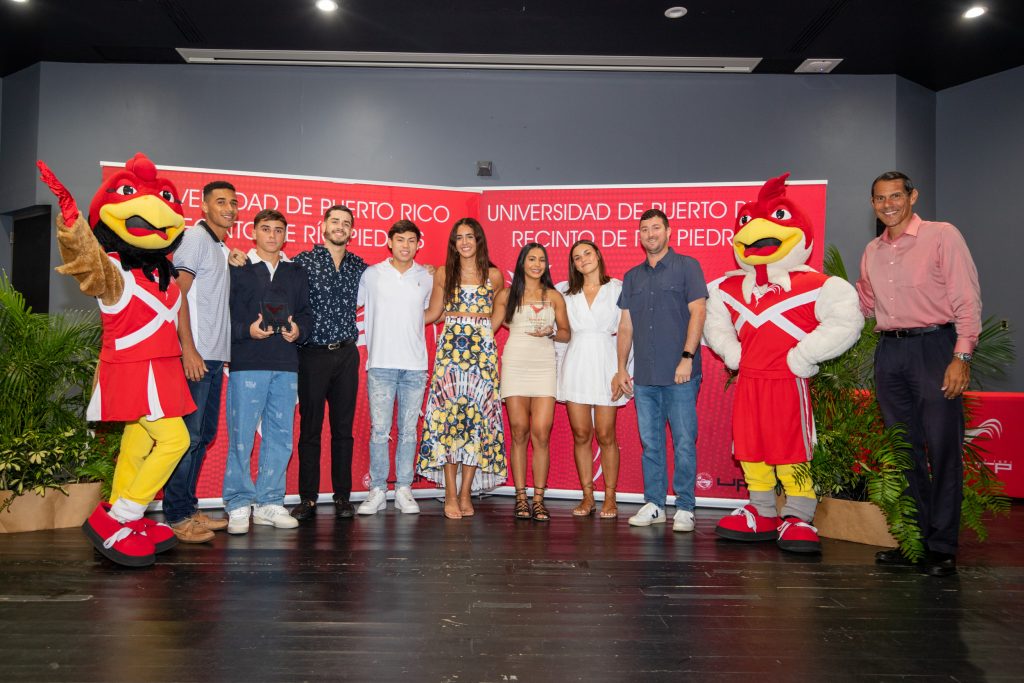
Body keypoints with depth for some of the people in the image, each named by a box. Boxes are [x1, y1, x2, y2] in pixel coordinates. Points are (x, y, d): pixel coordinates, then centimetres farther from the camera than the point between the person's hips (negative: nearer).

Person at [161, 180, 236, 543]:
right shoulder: (195, 237, -5)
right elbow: (177, 293, -13)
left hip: (216, 356, 9)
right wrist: (188, 349, -18)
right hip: (196, 355, -9)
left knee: (205, 433, 12)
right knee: (188, 435, -5)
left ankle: (189, 509, 21)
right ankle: (176, 516, 3)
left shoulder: (224, 250, 20)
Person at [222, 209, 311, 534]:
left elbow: (306, 313, 16)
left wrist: (298, 329, -4)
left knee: (280, 436, 6)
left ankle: (269, 502, 17)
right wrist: (247, 330, -16)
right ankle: (239, 506, 7)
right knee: (242, 436, -4)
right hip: (247, 364, -4)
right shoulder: (237, 269, 6)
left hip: (286, 365, 4)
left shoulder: (297, 273, 18)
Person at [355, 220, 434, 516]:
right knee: (379, 429, -1)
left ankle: (404, 489, 14)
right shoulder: (371, 275, 4)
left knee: (408, 430, 5)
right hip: (381, 363, -1)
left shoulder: (427, 278, 8)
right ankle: (377, 490, 9)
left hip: (415, 365, 1)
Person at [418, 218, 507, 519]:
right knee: (448, 415, -6)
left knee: (477, 415, -1)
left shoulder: (494, 275, 7)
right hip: (450, 349, 0)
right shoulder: (443, 274, 8)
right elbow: (433, 313, 14)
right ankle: (450, 494, 1)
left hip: (482, 350, 0)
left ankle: (466, 493, 7)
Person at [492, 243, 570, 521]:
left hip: (544, 366, 1)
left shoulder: (554, 296, 11)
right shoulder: (507, 295, 9)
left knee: (541, 433, -8)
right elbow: (490, 326, 12)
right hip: (515, 365, 0)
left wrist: (550, 332, -3)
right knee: (519, 432, -1)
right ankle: (520, 498, 6)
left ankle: (538, 499, 0)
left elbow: (566, 333, 11)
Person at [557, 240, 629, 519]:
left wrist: (622, 370, -7)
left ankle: (610, 498, 7)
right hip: (576, 363, 3)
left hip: (605, 362, -3)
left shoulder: (617, 288, 5)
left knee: (605, 435, -3)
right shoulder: (570, 295, 16)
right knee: (581, 434, 1)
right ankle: (587, 496, 10)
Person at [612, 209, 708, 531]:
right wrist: (621, 368, 10)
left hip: (679, 375, -4)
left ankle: (685, 508, 10)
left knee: (684, 442, 0)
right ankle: (653, 505, 19)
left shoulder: (686, 266, 2)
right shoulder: (632, 276, 15)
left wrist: (687, 357, -14)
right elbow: (625, 326, 15)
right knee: (650, 443, 10)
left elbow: (697, 313, -6)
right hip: (643, 376, 5)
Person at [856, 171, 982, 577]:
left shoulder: (942, 236, -2)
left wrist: (962, 356, -15)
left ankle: (942, 547, 7)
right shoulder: (872, 251, 15)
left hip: (933, 347, -5)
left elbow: (967, 301, -7)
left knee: (942, 448, -3)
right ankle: (913, 538, 19)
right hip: (889, 351, 5)